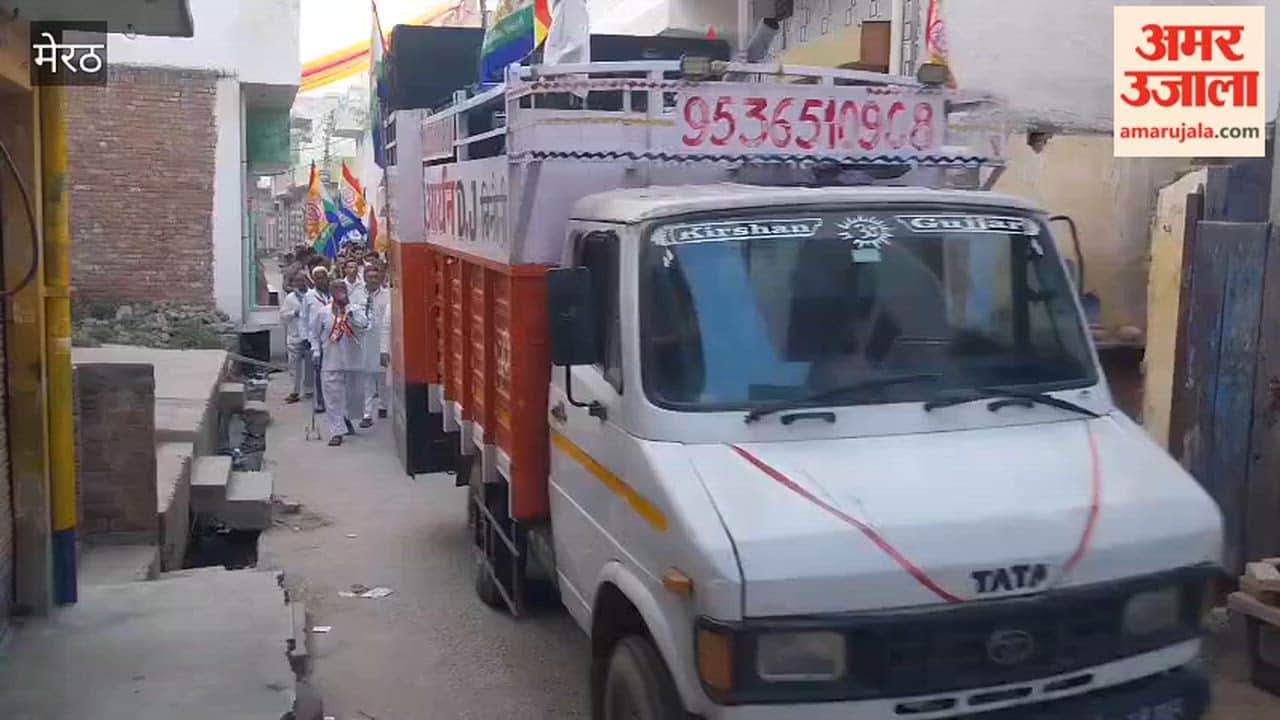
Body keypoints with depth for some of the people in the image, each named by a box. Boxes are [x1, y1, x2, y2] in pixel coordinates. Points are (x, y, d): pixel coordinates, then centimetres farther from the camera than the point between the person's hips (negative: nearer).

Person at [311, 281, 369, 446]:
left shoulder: (355, 309, 3)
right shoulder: (323, 313, 3)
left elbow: (364, 325, -15)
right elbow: (315, 333, 13)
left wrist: (351, 311, -20)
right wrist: (316, 350, 5)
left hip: (352, 360, 1)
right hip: (330, 362, -1)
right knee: (332, 397, -5)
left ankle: (346, 420, 37)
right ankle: (337, 432, -2)